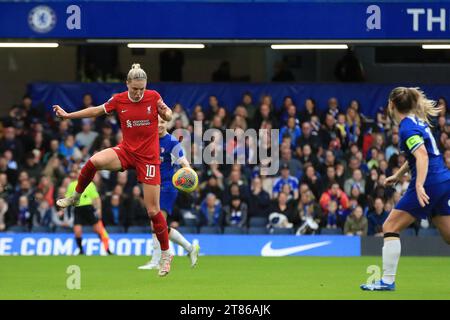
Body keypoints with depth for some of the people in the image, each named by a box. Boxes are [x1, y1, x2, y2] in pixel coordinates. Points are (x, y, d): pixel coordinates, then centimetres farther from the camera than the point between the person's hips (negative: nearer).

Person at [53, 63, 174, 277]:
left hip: (148, 158, -2)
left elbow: (168, 117, 6)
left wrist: (165, 112, -18)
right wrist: (68, 115, 12)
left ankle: (166, 253, 16)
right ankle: (75, 198, -5)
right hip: (126, 151, 2)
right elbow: (97, 110, 11)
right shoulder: (118, 100, -5)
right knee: (94, 161, -30)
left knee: (153, 211, -2)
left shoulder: (153, 97, -9)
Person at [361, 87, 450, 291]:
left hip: (429, 183, -9)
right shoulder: (418, 121, 16)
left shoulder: (407, 127, -11)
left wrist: (419, 185, -35)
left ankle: (388, 280, -4)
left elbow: (422, 155, -25)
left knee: (390, 227, -2)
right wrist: (399, 175, 39)